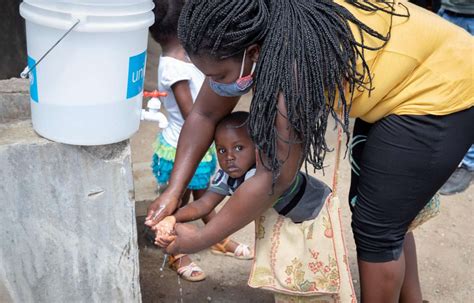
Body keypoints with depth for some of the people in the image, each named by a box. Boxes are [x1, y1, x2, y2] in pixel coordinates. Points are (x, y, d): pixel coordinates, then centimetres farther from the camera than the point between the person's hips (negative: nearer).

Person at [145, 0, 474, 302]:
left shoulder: (293, 64, -36)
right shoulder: (246, 41, -12)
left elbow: (274, 179, -30)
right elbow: (204, 115, -3)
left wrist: (199, 240, -21)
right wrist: (174, 191, -10)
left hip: (441, 89, -9)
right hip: (389, 86, 9)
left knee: (376, 225, -3)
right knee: (386, 212, 19)